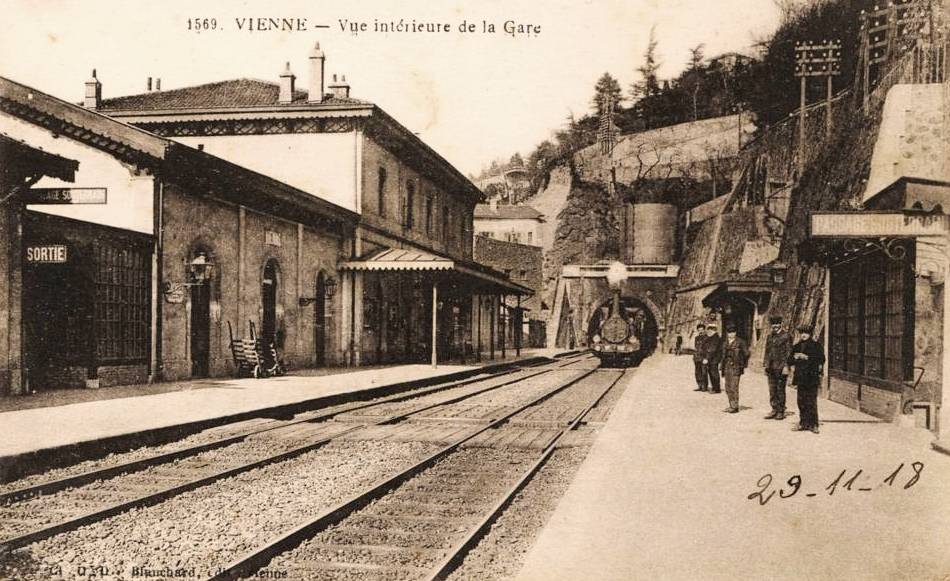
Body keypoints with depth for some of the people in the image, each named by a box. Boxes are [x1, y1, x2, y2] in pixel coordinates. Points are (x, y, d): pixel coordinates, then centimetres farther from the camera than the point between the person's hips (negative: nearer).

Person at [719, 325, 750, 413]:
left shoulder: (740, 342, -5)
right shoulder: (725, 343, 13)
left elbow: (746, 353, 0)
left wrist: (743, 365, 2)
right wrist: (722, 366, 17)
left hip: (735, 367, -7)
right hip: (727, 367, 7)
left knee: (734, 387, -10)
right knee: (728, 388, 8)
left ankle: (735, 407, -6)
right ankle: (731, 405, 17)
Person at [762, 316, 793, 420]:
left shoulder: (786, 336, -3)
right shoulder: (769, 336, 16)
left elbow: (789, 351, -7)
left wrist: (786, 366, -14)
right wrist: (765, 365, 16)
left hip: (781, 367, -6)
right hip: (771, 367, 6)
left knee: (780, 390, -1)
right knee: (772, 390, 6)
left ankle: (781, 412, 5)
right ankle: (774, 410, 13)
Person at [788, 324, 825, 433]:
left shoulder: (815, 345, 2)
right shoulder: (796, 347, 14)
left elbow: (821, 359, -9)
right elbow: (790, 362, 16)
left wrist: (806, 357, -14)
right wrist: (794, 357, -6)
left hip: (812, 377, -4)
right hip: (801, 377, 4)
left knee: (812, 402, -6)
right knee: (801, 402, 6)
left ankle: (813, 424, 0)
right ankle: (803, 423, 14)